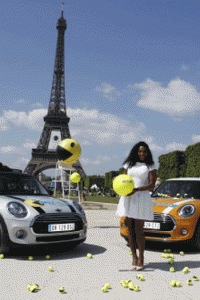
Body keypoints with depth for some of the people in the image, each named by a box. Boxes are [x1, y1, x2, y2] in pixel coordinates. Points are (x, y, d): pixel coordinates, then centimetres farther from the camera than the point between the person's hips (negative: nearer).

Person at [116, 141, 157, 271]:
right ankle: (134, 257, 15)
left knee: (139, 230, -5)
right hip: (127, 198, 4)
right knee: (130, 229, 4)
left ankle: (141, 258, 7)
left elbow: (152, 185, -5)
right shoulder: (129, 164, 14)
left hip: (141, 198, -3)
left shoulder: (150, 166, 3)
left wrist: (136, 190, -17)